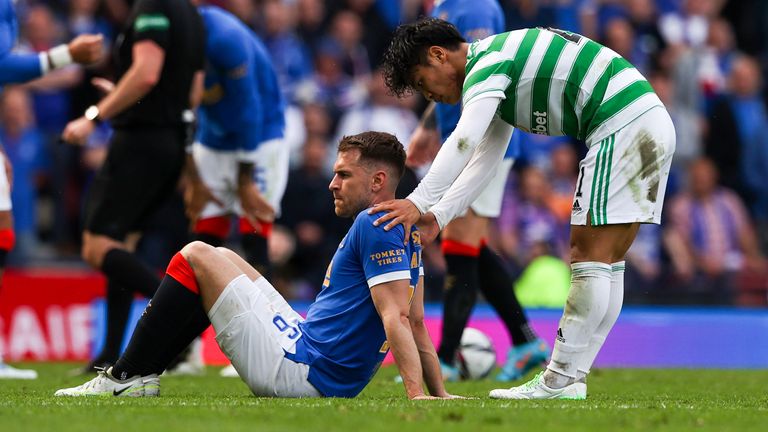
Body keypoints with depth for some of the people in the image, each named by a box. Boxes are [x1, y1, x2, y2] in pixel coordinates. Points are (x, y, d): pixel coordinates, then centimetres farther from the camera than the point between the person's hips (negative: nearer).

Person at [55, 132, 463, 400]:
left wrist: (416, 394, -31)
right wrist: (440, 394, 17)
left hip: (297, 371, -10)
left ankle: (126, 378, 0)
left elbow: (397, 316, -24)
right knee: (223, 258, 24)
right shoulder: (406, 230, 13)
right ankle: (141, 373, 21)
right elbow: (415, 321, 14)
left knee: (196, 257, -6)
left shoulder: (375, 226, -17)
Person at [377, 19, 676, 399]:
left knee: (589, 253, -9)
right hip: (650, 125, 11)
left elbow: (463, 141, -23)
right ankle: (570, 379, 11)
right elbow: (483, 161, 25)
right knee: (607, 260, 9)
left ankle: (561, 381, -9)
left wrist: (417, 203, -26)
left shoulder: (488, 61, -9)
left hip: (623, 125, -11)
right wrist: (437, 216, 16)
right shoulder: (498, 76, 24)